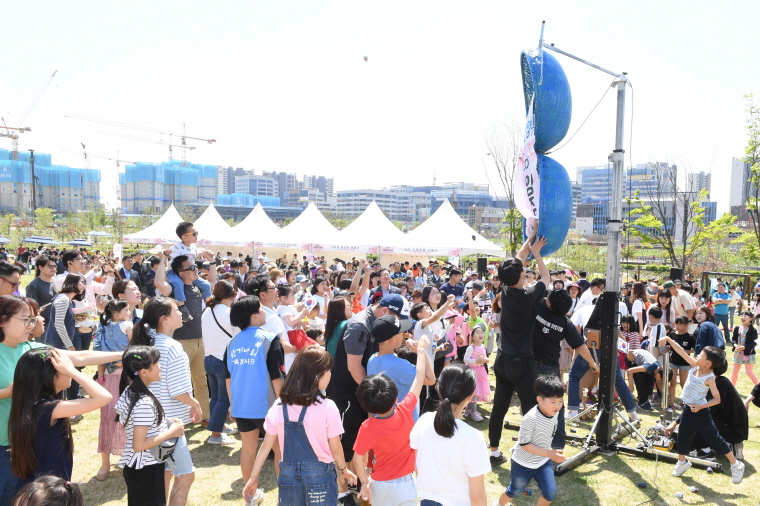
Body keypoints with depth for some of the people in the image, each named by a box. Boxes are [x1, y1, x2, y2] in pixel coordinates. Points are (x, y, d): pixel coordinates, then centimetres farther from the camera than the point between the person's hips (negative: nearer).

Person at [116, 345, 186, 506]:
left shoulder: (129, 392, 2)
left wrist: (164, 422, 8)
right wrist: (170, 432, -20)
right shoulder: (145, 403, -27)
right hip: (147, 469, -10)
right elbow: (139, 445, -27)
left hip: (135, 466, 10)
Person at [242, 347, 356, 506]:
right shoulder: (327, 407, -14)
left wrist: (253, 477, 13)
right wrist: (343, 470, 12)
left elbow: (266, 445, 2)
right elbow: (335, 449, -6)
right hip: (320, 476, -3)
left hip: (288, 475, 4)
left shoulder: (278, 407, -3)